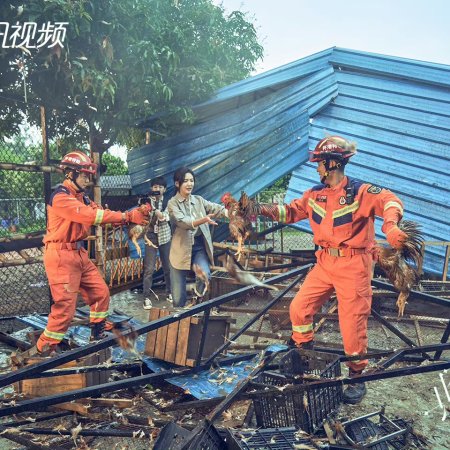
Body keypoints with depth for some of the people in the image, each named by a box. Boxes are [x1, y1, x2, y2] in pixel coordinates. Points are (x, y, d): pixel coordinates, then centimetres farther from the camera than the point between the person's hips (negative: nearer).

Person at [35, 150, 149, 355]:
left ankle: (97, 336, 31)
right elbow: (94, 215, -28)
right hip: (61, 256, -9)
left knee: (101, 293, 13)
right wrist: (128, 216, -26)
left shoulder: (82, 197, 12)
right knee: (65, 307, -7)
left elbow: (101, 215, 1)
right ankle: (44, 349, 11)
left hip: (80, 254, 9)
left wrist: (136, 212, -13)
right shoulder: (61, 197, -18)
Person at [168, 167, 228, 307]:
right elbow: (183, 222, -23)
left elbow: (216, 208, -8)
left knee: (204, 274, -27)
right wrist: (203, 220, -40)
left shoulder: (199, 200, 7)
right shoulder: (172, 203, -6)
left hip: (199, 247, 3)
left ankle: (198, 299, 4)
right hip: (181, 249, -2)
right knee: (178, 297, 2)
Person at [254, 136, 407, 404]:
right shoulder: (315, 195, 7)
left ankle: (358, 377, 21)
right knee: (299, 307, 5)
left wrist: (391, 225, -45)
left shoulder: (360, 191, -11)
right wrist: (263, 209, 1)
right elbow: (291, 211, 13)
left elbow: (390, 200, -25)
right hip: (325, 263, 6)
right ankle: (302, 348, 32)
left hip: (354, 265, -5)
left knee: (352, 322, -1)